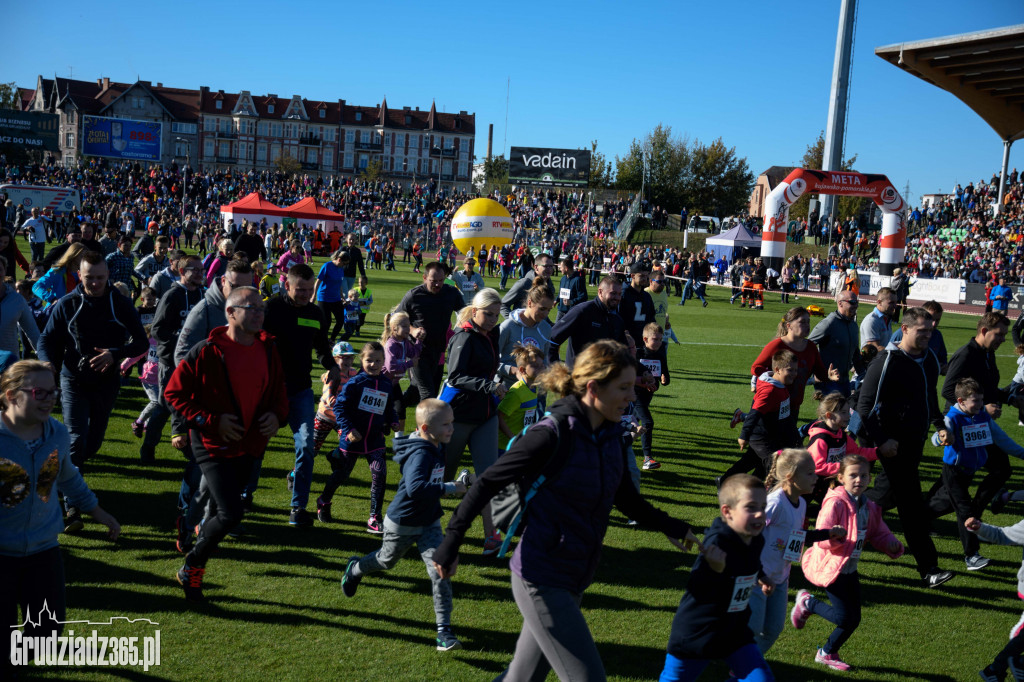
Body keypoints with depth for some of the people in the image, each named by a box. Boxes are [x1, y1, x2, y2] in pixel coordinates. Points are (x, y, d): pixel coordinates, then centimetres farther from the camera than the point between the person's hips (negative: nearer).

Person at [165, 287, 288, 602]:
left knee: (226, 510, 18)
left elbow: (279, 392, 15)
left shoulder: (268, 350, 3)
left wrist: (277, 414, -6)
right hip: (214, 445, -6)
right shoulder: (208, 352, -15)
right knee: (230, 514, -13)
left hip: (250, 446, 6)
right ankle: (190, 568, 10)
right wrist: (212, 420, -17)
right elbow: (174, 392, -10)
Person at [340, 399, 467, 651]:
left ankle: (444, 630, -1)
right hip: (403, 523, -6)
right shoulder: (420, 454, -31)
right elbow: (415, 488, -47)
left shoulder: (436, 447, -2)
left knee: (440, 571, -6)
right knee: (386, 560, 21)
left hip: (429, 522, 6)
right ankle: (355, 569, 54)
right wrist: (449, 488, -45)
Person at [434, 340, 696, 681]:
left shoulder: (611, 435, 2)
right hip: (541, 581, -8)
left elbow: (625, 497, 18)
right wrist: (450, 546, -15)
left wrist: (669, 526, 10)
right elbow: (487, 484, -15)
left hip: (574, 581, 8)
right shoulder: (553, 434, -20)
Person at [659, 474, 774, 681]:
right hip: (697, 631, -6)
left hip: (735, 629, 6)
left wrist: (760, 577, 7)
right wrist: (714, 569, -47)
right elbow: (697, 590, -31)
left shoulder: (756, 541, -3)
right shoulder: (717, 542, -27)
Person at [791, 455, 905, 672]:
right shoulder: (835, 503, -18)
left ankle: (827, 653, 33)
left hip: (850, 569, 8)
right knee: (844, 617, -11)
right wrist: (835, 538, -43)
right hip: (830, 566, -8)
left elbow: (879, 534, 16)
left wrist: (892, 545, -5)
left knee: (854, 619, 11)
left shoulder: (869, 508, 7)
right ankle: (807, 602, 16)